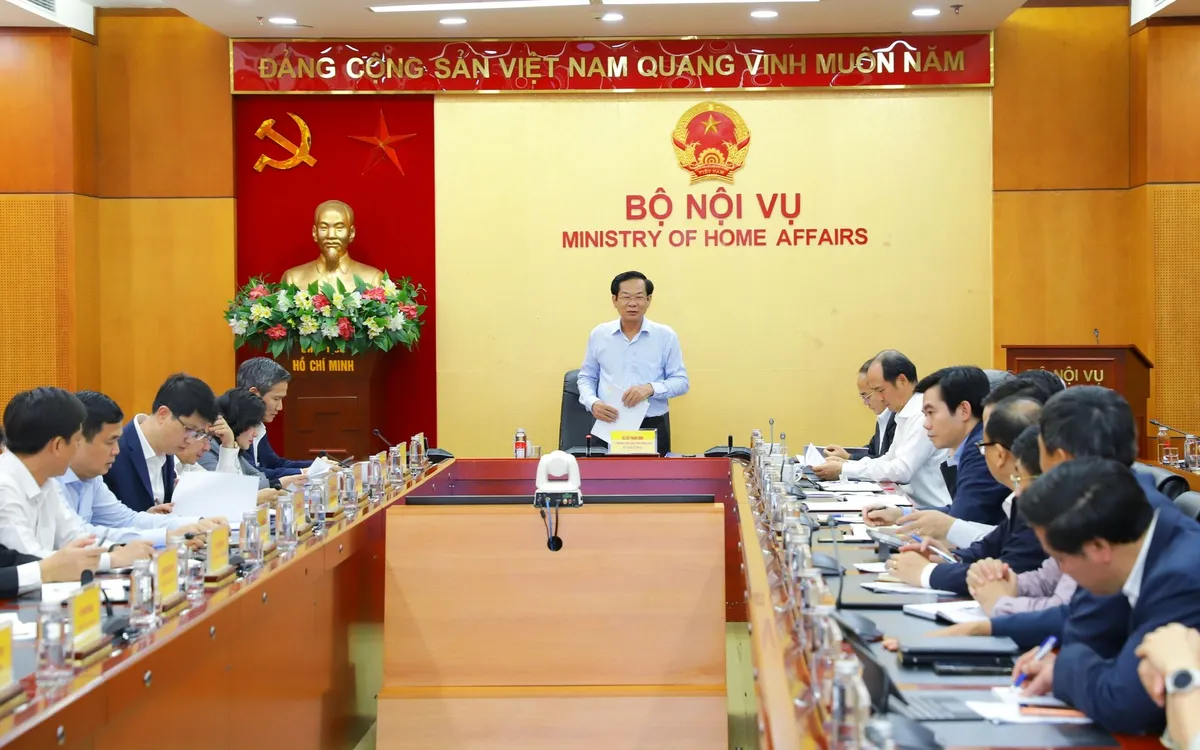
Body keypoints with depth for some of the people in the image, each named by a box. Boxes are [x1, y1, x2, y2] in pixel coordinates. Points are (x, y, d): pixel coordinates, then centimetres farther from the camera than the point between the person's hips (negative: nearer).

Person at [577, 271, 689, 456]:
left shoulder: (665, 336, 2)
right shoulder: (599, 334, 7)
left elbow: (681, 381, 2)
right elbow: (586, 377, 15)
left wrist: (651, 388, -16)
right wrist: (592, 403, -6)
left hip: (653, 427, -1)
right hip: (609, 426, 1)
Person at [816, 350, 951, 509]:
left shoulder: (924, 415, -18)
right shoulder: (906, 415, 13)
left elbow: (901, 471, -22)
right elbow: (889, 461, 17)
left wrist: (843, 470, -17)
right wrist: (846, 463, 1)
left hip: (932, 512, -8)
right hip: (915, 507, 8)